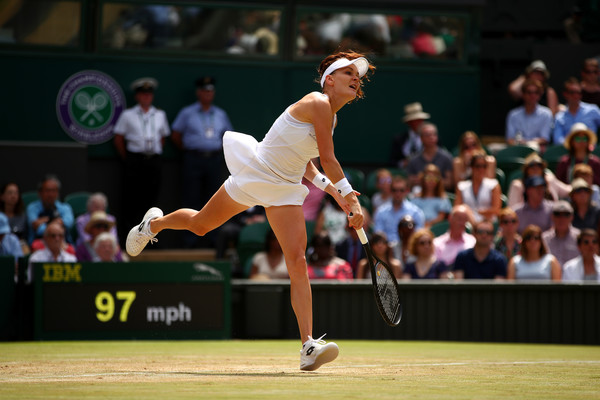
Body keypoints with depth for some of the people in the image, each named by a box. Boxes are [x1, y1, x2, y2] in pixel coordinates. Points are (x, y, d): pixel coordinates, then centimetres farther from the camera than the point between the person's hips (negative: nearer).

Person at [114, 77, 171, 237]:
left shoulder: (160, 115, 14)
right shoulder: (128, 115, 5)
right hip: (135, 160, -3)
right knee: (132, 197, -5)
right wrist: (126, 158, 3)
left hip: (154, 160, 3)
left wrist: (155, 154, 11)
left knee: (152, 197, 1)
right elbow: (118, 138, 6)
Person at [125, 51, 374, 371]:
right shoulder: (317, 103, -20)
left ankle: (308, 346, -20)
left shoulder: (331, 118, 6)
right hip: (254, 174, -6)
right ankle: (154, 223, 52)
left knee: (297, 262, -11)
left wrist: (333, 191, 6)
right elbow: (328, 160, -23)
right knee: (200, 225, 16)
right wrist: (352, 199, -19)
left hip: (286, 189, 6)